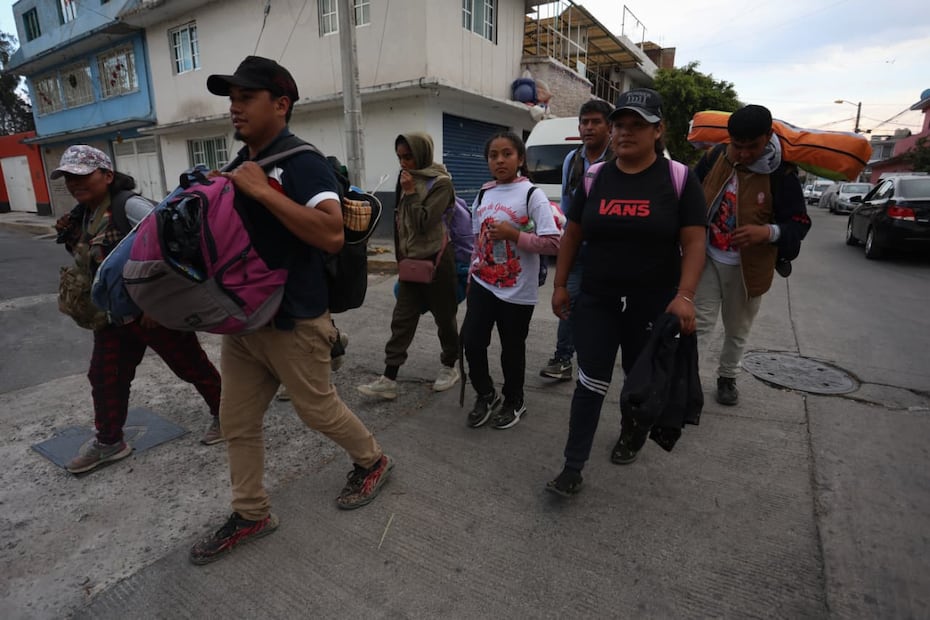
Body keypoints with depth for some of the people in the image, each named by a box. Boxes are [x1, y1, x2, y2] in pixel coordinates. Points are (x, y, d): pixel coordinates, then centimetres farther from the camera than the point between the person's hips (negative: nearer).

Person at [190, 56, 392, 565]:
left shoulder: (303, 162, -15)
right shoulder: (238, 165, 12)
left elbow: (332, 233, -31)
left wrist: (262, 191, -28)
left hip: (293, 321, -8)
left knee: (317, 409, 9)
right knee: (237, 423, 14)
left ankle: (373, 460, 38)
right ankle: (251, 514, 34)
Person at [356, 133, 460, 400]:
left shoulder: (440, 182, -11)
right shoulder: (408, 176, 10)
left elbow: (424, 222, -17)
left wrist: (410, 193, -17)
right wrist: (402, 253, 18)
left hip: (435, 259, -7)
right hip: (410, 260, 7)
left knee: (444, 316, 8)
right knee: (402, 319, 3)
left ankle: (449, 367, 27)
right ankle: (389, 379, 5)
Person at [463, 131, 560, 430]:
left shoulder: (532, 194, -10)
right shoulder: (483, 194, 8)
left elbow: (552, 242, -17)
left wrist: (513, 233, -21)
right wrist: (473, 273, 15)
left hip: (518, 290, -5)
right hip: (483, 284, 5)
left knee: (512, 348, 8)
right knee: (471, 339, 1)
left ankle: (514, 401, 33)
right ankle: (485, 394, 27)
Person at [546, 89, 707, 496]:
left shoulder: (678, 179, -5)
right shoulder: (594, 178, 3)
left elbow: (693, 242, -8)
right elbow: (571, 235, 8)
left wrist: (685, 295, -21)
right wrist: (560, 285, 6)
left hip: (653, 304, -1)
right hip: (596, 300, 1)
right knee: (590, 383, 1)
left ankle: (631, 434, 46)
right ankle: (573, 468, 10)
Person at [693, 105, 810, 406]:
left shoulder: (781, 174, -11)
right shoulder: (714, 159, -7)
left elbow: (799, 223, -8)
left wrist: (768, 232, -29)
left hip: (747, 269, 0)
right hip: (708, 260, 0)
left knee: (737, 330, 16)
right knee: (700, 324, -5)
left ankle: (727, 378, 37)